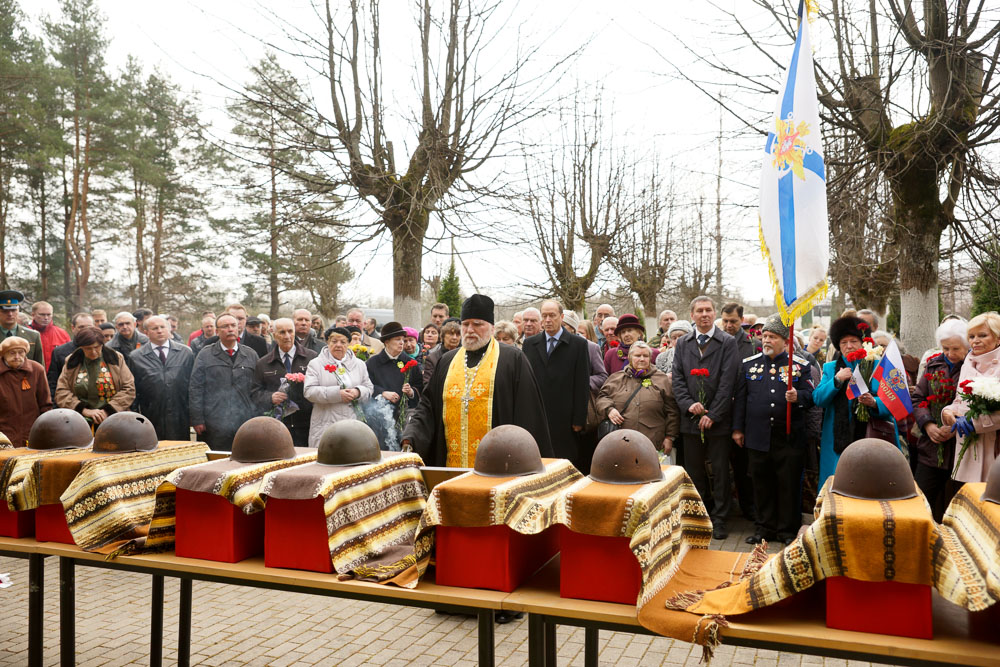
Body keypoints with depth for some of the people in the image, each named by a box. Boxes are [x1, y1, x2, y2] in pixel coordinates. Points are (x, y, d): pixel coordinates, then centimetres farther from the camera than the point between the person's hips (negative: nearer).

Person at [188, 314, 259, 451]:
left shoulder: (251, 355, 12)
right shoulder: (205, 354, 6)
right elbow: (195, 388, 4)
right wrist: (197, 419, -2)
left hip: (245, 424, 2)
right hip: (214, 425, -2)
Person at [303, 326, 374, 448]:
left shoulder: (359, 364, 16)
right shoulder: (315, 364, 6)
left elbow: (369, 389, 15)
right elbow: (309, 392, -5)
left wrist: (358, 392, -8)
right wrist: (337, 394, -15)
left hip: (353, 424, 2)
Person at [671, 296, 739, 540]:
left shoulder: (728, 342, -1)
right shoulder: (682, 343, 10)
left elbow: (727, 382, -7)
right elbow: (677, 378, 5)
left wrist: (712, 415, -12)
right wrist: (689, 405, -10)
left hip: (718, 419, -3)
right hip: (690, 419, 3)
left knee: (720, 472, 4)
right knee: (694, 471, 9)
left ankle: (719, 520, 14)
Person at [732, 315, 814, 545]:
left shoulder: (800, 365, 4)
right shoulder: (748, 364, 9)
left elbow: (810, 395, 2)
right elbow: (740, 398, 9)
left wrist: (798, 397, -21)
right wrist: (738, 428, 6)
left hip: (789, 437, -2)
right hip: (758, 436, 2)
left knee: (789, 484, 4)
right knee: (761, 483, 8)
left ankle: (788, 530, 17)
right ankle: (764, 527, 21)